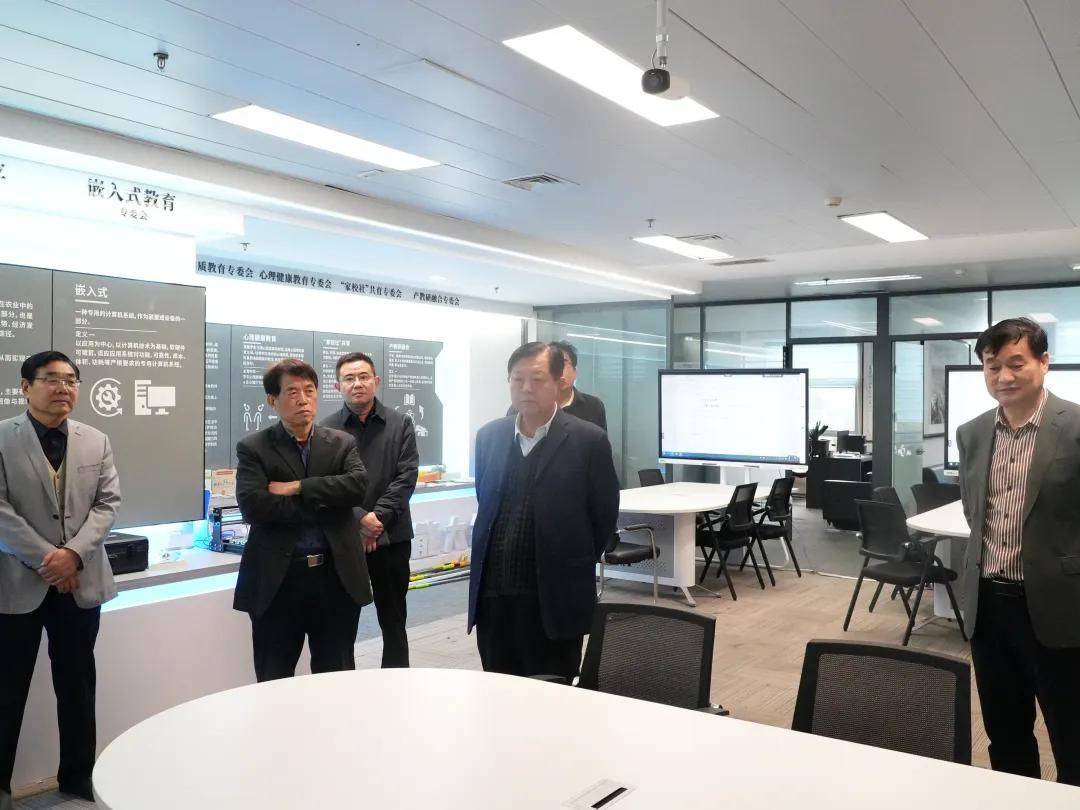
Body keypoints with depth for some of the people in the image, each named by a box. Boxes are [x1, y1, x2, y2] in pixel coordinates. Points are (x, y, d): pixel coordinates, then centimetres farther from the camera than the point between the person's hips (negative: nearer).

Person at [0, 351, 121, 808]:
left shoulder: (96, 442, 7)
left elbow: (108, 503, 1)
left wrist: (74, 553, -13)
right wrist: (45, 558, -15)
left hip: (80, 581, 3)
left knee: (78, 685, 13)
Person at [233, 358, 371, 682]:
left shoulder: (342, 444, 8)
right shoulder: (253, 448, 1)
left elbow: (358, 485, -11)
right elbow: (253, 506, -15)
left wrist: (297, 488, -15)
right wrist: (324, 503, -12)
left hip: (337, 577, 2)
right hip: (277, 581, -2)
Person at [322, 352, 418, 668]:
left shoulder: (400, 424, 5)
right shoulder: (327, 429, 1)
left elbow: (406, 477, -3)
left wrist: (378, 518, -13)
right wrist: (360, 518, -16)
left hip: (392, 537, 1)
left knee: (393, 622, 10)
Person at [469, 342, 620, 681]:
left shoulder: (588, 440, -8)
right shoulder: (489, 436, 7)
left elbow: (604, 515, -1)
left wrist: (573, 567, 5)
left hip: (555, 599, -4)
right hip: (492, 594, 4)